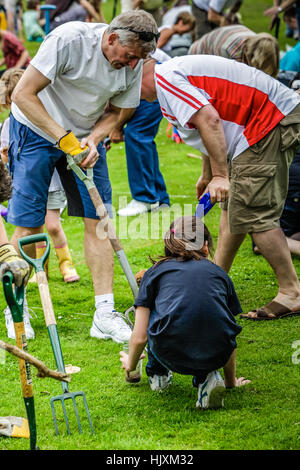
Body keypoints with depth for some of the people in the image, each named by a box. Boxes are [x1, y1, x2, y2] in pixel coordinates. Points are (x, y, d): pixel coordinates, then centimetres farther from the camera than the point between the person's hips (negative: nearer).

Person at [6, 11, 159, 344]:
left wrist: (93, 141, -17)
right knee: (29, 223, -6)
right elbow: (23, 94, -26)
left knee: (98, 221, -4)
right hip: (36, 129, -5)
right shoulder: (69, 39, -28)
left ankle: (104, 315, 0)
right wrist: (64, 139, -29)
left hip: (86, 136, 5)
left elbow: (115, 112, 4)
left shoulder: (133, 65, -11)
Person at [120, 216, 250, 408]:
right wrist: (231, 382, 47)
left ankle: (158, 374, 37)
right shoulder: (220, 273, 22)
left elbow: (139, 338, 14)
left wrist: (130, 365, 37)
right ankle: (208, 378, 12)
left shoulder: (155, 272, 17)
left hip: (171, 355, -1)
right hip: (216, 355, 1)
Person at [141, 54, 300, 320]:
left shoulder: (165, 78, -12)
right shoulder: (177, 72, 22)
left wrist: (220, 175, -24)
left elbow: (209, 120, -25)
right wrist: (208, 176, 47)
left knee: (252, 214, -12)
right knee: (233, 205, 18)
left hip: (271, 123, -11)